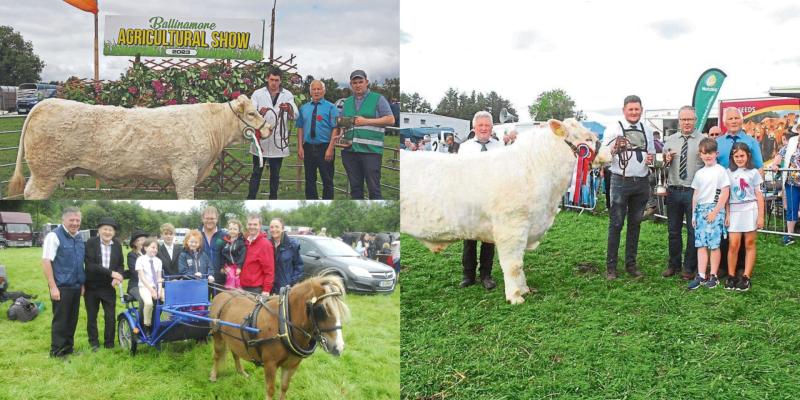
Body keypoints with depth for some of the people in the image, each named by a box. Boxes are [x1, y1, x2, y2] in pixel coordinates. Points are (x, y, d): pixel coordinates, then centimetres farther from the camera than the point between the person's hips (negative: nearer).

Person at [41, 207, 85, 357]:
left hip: (76, 287, 6)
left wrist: (82, 283, 13)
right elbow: (46, 262, -14)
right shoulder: (54, 236, -11)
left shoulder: (79, 238, 10)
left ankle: (69, 348, 25)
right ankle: (57, 353, 10)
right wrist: (53, 287, -17)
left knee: (72, 320, 13)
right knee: (60, 321, 0)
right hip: (61, 287, -6)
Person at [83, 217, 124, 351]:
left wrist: (117, 277, -16)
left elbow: (121, 265, 6)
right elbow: (90, 265, -21)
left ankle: (109, 344, 17)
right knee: (92, 316, 11)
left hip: (108, 287, 2)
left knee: (111, 317, 3)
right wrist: (111, 273, -27)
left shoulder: (117, 245, 0)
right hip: (92, 286, -2)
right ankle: (93, 342, 25)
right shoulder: (91, 243, -12)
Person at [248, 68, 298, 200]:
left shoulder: (287, 95, 4)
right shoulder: (258, 93, 3)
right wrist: (259, 113, -32)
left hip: (278, 140, 1)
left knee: (275, 173, 10)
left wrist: (289, 109, -33)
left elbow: (295, 115, -10)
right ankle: (250, 199, 4)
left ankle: (273, 199, 19)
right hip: (260, 139, -1)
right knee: (256, 172, 2)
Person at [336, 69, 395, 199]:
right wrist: (339, 135, 2)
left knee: (374, 188, -7)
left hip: (371, 150, -5)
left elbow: (390, 120, -3)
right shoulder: (347, 102, 20)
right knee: (355, 187, 9)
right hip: (349, 150, 5)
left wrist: (366, 121, -9)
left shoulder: (378, 99, 5)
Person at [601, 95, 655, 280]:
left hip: (642, 182, 5)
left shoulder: (647, 131, 12)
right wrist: (614, 149, -26)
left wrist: (651, 158, 0)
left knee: (635, 224, 11)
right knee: (616, 224, -4)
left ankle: (631, 263, 20)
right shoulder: (613, 129, -3)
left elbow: (651, 154, 23)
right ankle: (611, 266, 1)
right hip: (621, 181, -5)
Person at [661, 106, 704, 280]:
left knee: (693, 230, 5)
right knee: (673, 230, 13)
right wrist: (666, 159, -6)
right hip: (673, 191, 4)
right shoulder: (670, 140, 10)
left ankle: (690, 267, 16)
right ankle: (673, 264, 26)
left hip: (693, 191, -4)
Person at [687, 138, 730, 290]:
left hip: (714, 209, -5)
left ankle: (713, 276, 5)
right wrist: (693, 214, 12)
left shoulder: (720, 171, -3)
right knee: (701, 244, 2)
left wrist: (715, 212, -11)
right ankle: (701, 276, 3)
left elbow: (725, 193, -7)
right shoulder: (699, 173, 13)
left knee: (714, 244, -2)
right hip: (700, 209, 5)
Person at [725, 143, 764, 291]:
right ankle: (731, 276, 5)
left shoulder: (753, 172, 3)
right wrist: (727, 214, 0)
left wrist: (761, 216, 0)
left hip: (750, 210, -1)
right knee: (733, 245, -5)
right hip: (734, 210, 1)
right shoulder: (729, 173, 7)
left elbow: (759, 195, 4)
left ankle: (746, 277, 7)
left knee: (749, 244, 3)